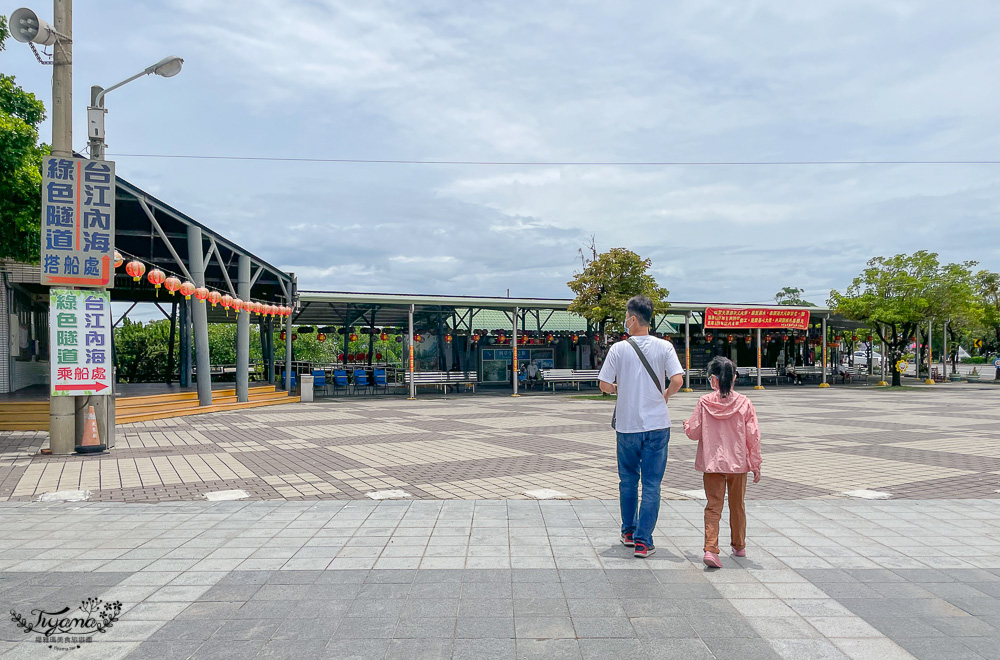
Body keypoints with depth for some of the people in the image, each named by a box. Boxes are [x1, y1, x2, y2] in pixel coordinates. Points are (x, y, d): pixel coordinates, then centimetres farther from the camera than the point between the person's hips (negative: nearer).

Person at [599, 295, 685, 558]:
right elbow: (677, 380, -13)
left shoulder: (618, 349, -5)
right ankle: (643, 541, 3)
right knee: (652, 484, 4)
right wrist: (665, 396, 7)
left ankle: (629, 533, 29)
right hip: (657, 424, 0)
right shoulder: (664, 347, -3)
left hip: (627, 424, 0)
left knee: (628, 480, 17)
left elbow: (605, 386, -7)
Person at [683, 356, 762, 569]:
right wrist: (756, 465, 6)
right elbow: (753, 437, -3)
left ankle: (711, 549, -12)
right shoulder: (744, 403, -5)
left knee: (713, 506, 2)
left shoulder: (704, 402, -8)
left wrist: (687, 424, 20)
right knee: (737, 505, 18)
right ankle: (739, 546, 33)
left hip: (712, 463, -1)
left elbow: (693, 433, -3)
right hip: (738, 463, 1)